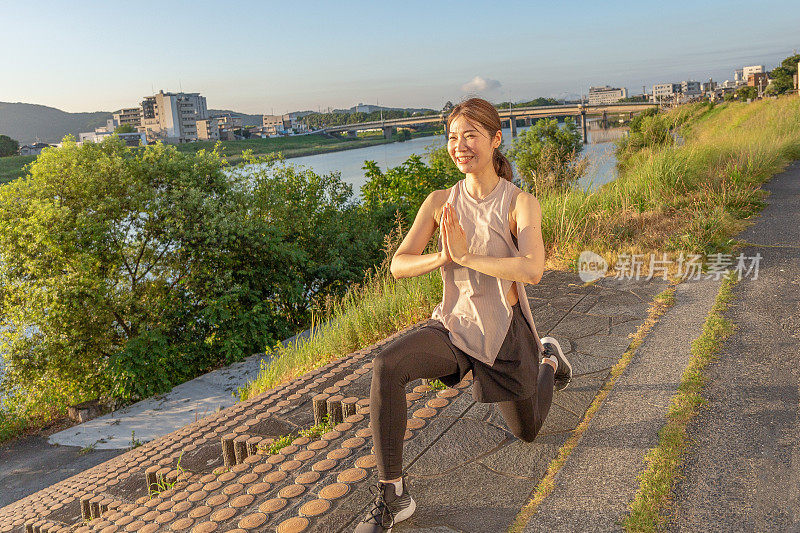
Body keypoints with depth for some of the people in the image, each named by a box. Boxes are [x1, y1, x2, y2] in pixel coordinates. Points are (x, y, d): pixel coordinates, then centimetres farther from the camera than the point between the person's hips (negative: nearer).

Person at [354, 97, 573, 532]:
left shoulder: (521, 203, -16)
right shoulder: (440, 202, -6)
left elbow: (532, 270, -31)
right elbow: (398, 266, -11)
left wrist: (466, 255, -33)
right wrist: (442, 257, -29)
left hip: (505, 333, -2)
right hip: (453, 325, 2)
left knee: (527, 432, 22)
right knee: (386, 366, -29)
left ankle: (550, 359, 53)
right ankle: (392, 495, -17)